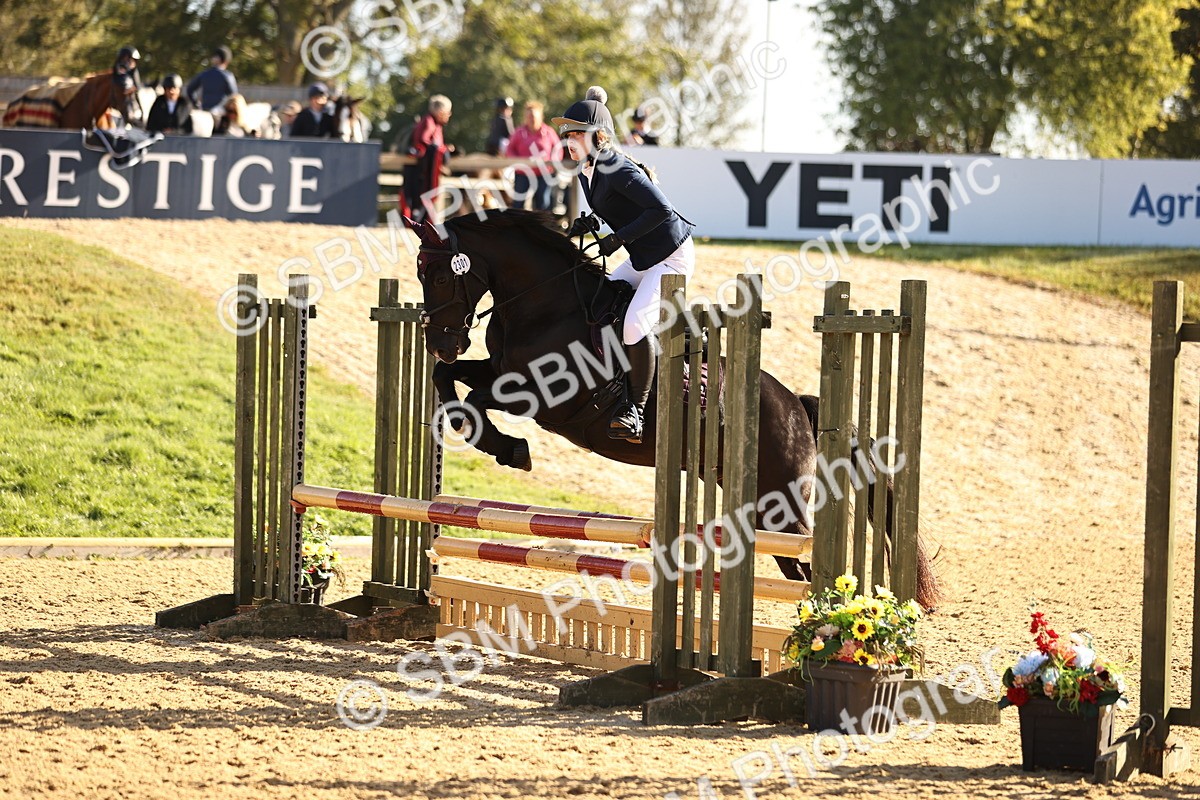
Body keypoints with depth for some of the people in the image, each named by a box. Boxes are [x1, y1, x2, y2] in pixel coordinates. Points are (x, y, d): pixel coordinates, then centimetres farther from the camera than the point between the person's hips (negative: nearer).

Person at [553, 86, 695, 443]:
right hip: (642, 259, 11)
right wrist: (589, 223, 2)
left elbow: (661, 209, -30)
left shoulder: (618, 170, -24)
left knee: (634, 323, -24)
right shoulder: (586, 172, 5)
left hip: (672, 257, -11)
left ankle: (636, 410, -15)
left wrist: (618, 239, -25)